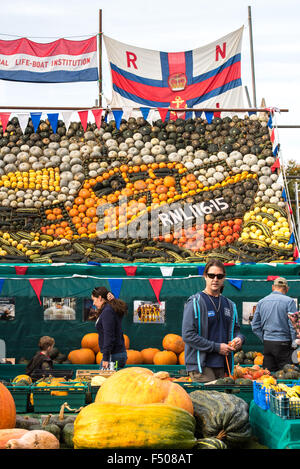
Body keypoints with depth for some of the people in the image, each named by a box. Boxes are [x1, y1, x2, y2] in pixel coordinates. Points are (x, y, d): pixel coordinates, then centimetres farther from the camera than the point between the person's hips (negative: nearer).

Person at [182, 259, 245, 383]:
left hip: (221, 365, 6)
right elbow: (188, 335, -13)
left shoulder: (230, 305, 15)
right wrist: (216, 347, -14)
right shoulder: (195, 302, -6)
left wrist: (239, 339, 1)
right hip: (200, 365, -6)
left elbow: (235, 329, 26)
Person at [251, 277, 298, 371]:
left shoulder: (261, 302, 9)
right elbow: (294, 326, -9)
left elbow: (255, 326, 10)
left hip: (267, 343, 5)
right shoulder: (289, 301, -6)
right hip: (283, 343, -5)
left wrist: (264, 339, 14)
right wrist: (294, 345, -2)